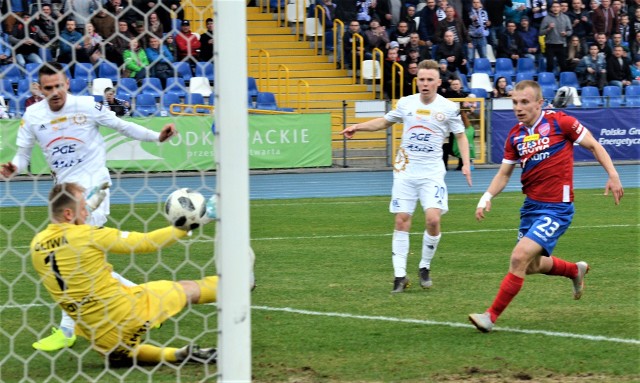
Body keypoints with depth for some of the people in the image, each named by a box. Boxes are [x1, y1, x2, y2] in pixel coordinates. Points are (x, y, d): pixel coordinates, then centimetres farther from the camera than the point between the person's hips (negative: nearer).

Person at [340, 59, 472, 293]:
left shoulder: (449, 108, -2)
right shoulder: (406, 103, 4)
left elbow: (461, 135, 8)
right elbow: (385, 122, 21)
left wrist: (466, 164, -4)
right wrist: (357, 127, 11)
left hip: (432, 172, -2)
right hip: (405, 170, 2)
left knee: (433, 219, -16)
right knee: (402, 221, -3)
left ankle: (425, 267, 6)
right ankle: (400, 275, 2)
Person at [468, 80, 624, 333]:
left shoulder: (559, 122, -10)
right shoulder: (515, 136, 4)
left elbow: (593, 145, -2)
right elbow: (504, 174, 11)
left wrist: (613, 175, -11)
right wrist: (487, 197, -5)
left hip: (556, 208, -7)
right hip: (531, 206, 7)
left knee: (519, 257, -19)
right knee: (532, 265, 18)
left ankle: (492, 316, -11)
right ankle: (576, 270, 48)